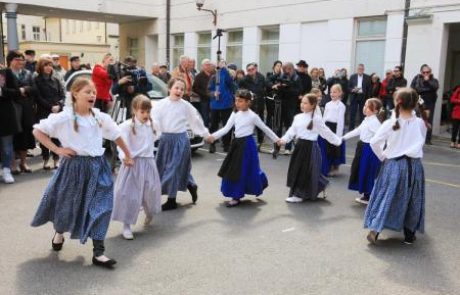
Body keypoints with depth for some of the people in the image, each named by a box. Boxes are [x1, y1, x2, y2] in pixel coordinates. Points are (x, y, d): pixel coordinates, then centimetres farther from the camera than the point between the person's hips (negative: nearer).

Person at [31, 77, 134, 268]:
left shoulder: (100, 117, 0)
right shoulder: (63, 117, -11)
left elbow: (116, 135, 12)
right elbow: (37, 131, -6)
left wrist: (128, 156, 19)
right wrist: (57, 149, -11)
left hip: (97, 167, 3)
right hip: (74, 166, -2)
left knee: (100, 208, -3)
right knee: (66, 204, 15)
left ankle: (98, 253, 4)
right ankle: (59, 233, 50)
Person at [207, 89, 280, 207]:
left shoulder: (252, 116, -9)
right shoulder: (235, 114, 5)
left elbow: (265, 128, 0)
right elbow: (226, 128, 2)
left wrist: (276, 139, 6)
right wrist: (213, 136, -11)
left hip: (247, 144, -6)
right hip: (237, 143, 6)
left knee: (242, 171, -3)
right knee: (232, 170, 10)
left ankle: (236, 197, 5)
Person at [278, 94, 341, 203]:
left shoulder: (316, 118, -10)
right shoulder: (298, 117, 8)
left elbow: (326, 132, -4)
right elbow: (292, 130, 10)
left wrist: (337, 141, 0)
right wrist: (284, 139, -2)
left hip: (310, 147, -7)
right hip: (300, 145, 7)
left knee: (306, 171, 1)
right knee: (296, 169, 11)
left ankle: (299, 195, 11)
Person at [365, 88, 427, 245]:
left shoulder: (390, 123, -9)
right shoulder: (421, 123, -4)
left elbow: (374, 142, -12)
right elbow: (421, 142, 9)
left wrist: (382, 157, 2)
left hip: (393, 164, -1)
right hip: (414, 165, 2)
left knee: (386, 197, 7)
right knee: (412, 199, 15)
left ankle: (375, 229, -5)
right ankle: (409, 234, 24)